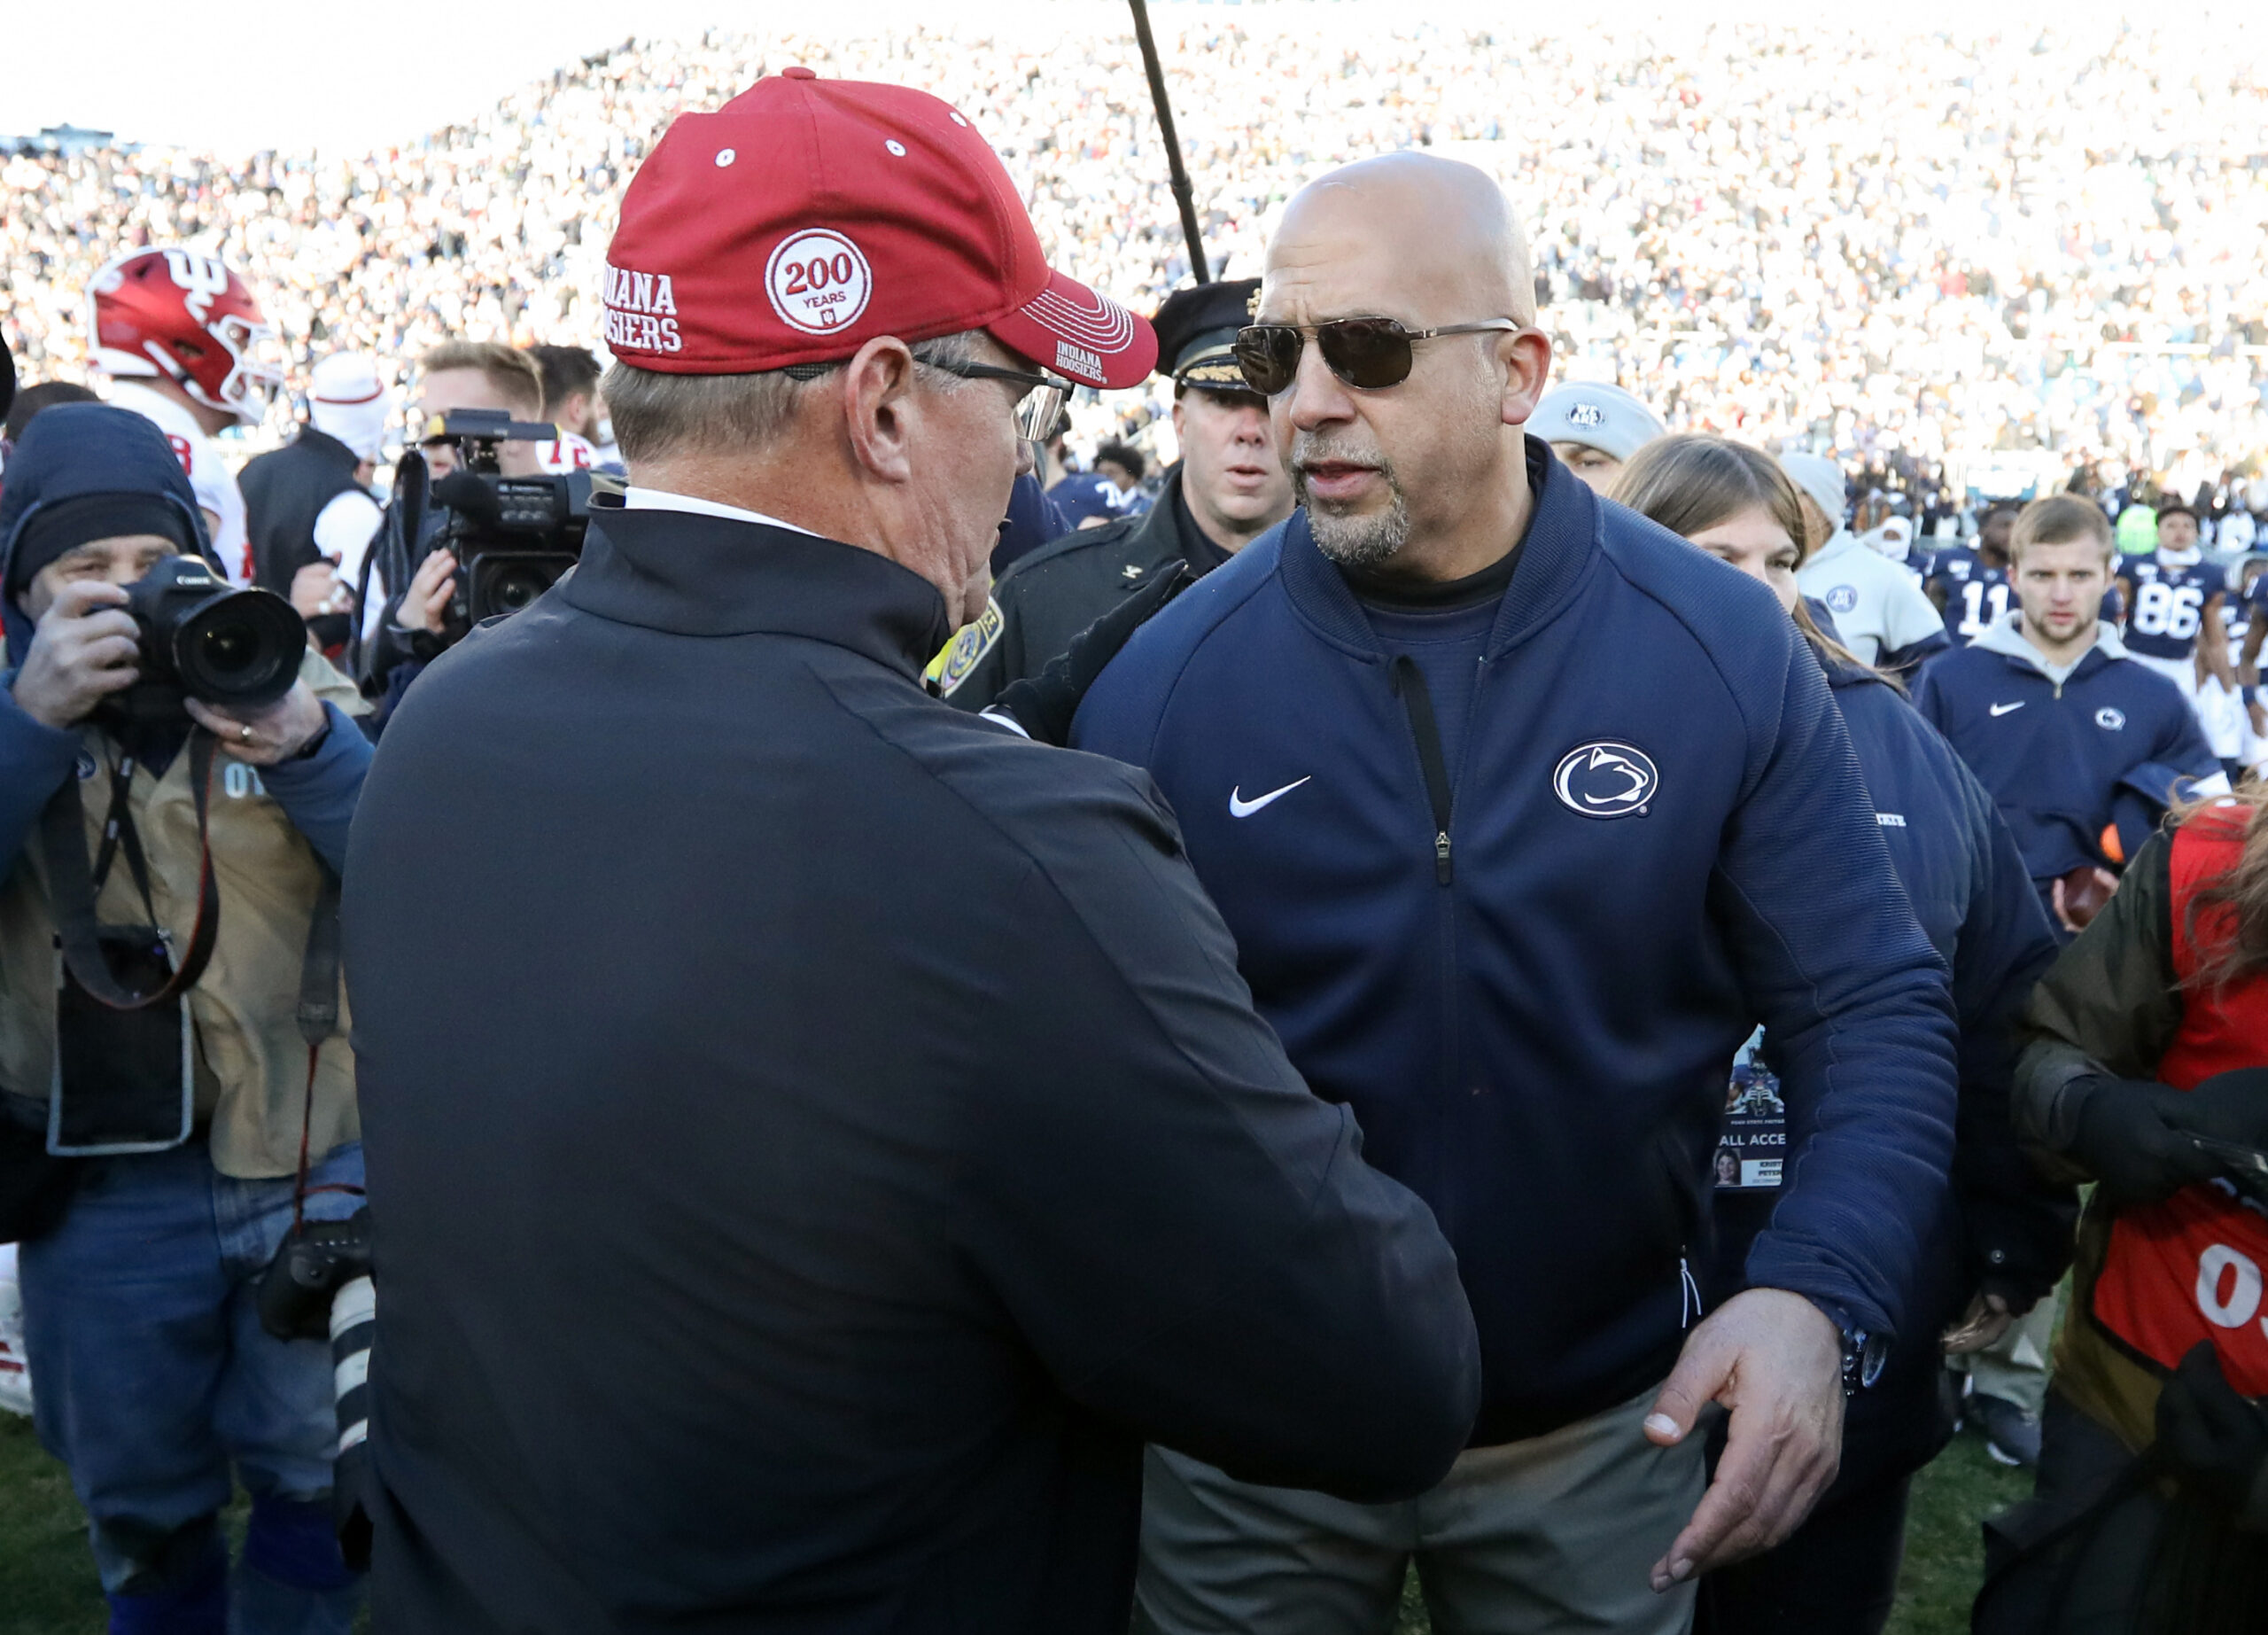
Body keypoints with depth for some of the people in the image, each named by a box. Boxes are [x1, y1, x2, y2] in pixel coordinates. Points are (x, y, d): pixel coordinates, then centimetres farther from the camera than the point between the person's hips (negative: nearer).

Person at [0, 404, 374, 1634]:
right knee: (141, 1508, 18)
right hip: (99, 1194, 1)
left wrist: (308, 743, -27)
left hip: (311, 1165, -1)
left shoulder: (283, 688, 0)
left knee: (325, 1487, 9)